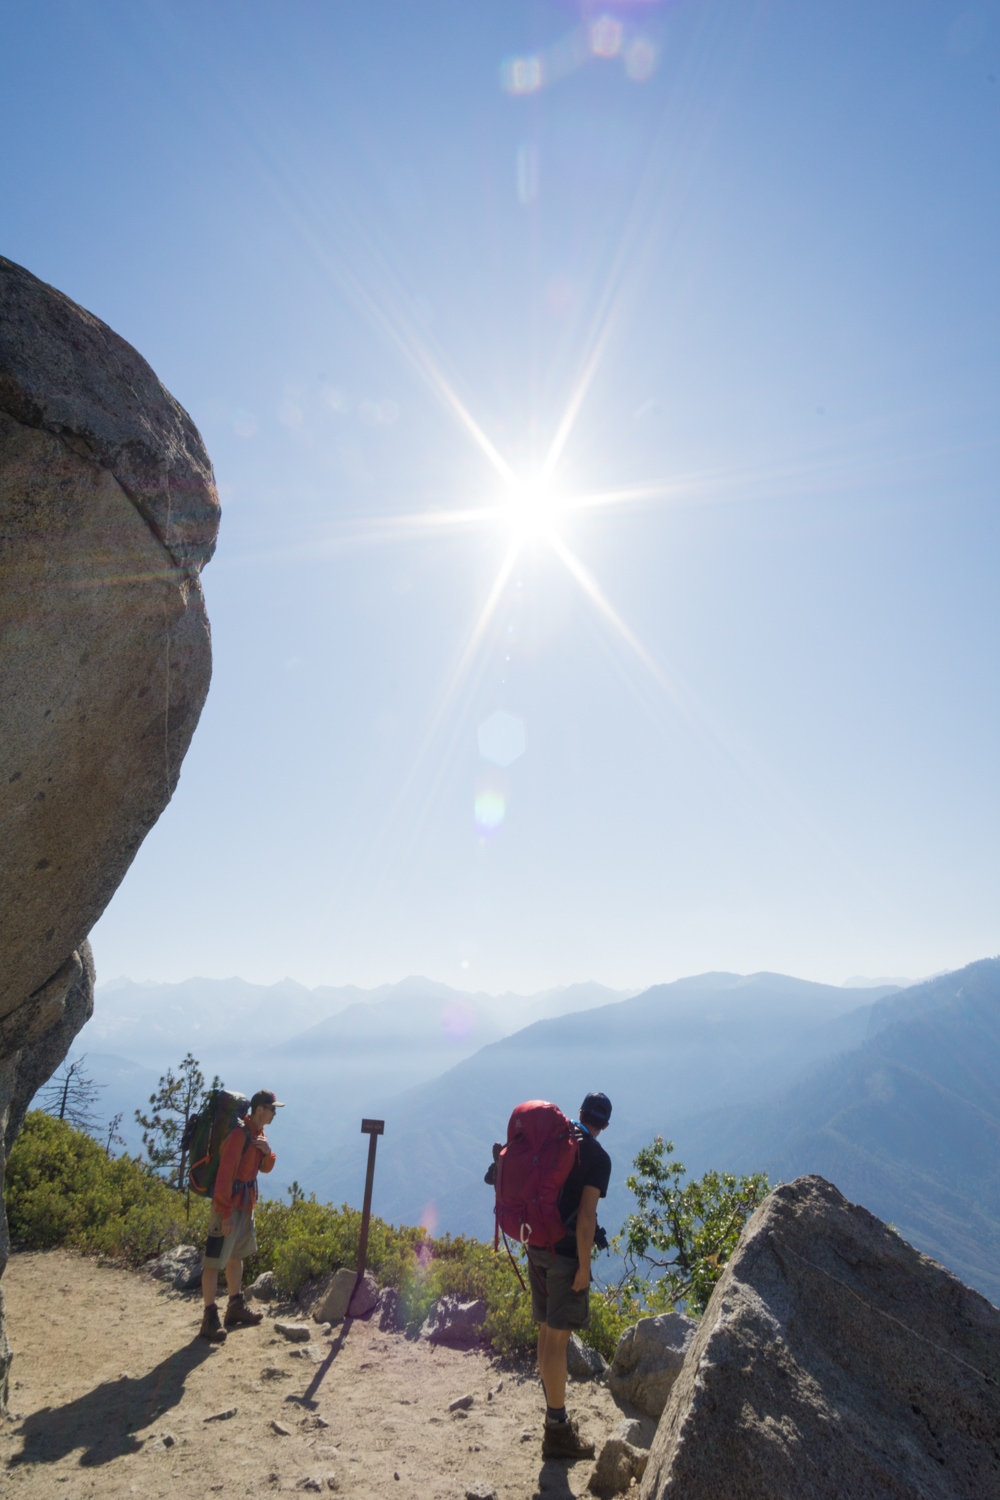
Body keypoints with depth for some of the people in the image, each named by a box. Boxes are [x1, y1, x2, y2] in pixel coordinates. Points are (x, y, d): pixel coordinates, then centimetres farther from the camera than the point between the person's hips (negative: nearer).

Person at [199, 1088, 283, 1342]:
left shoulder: (259, 1132, 6)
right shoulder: (240, 1133, -23)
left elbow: (266, 1168, 12)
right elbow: (225, 1173, -24)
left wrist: (268, 1152, -10)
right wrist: (226, 1213, -23)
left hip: (246, 1203, 10)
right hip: (229, 1204, -10)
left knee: (236, 1256, 20)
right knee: (214, 1261, -1)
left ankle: (236, 1308, 32)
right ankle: (209, 1319, 6)